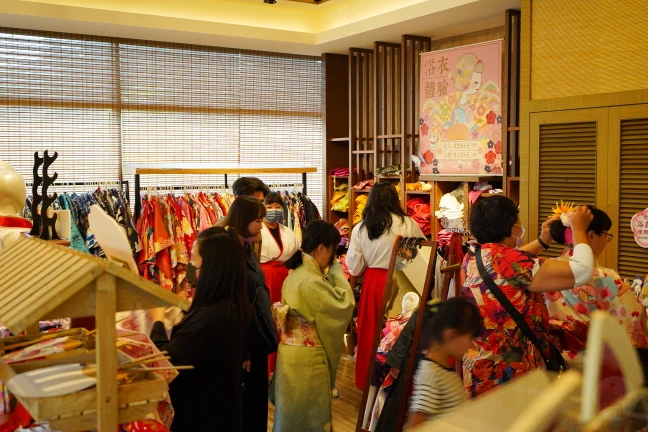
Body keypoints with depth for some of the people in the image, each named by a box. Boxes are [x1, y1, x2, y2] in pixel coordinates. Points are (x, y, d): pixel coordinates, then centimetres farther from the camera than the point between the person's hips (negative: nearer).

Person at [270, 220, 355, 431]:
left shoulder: (295, 274, 7)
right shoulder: (311, 281, -23)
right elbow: (344, 305, -18)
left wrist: (330, 274, 3)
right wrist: (336, 271, -10)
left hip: (291, 354, 9)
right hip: (307, 359, -9)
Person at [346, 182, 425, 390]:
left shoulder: (360, 228, -1)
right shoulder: (408, 224, -8)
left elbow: (354, 268, 2)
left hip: (372, 283, 3)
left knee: (371, 332, 12)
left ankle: (369, 380, 24)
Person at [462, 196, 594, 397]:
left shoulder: (472, 257, 3)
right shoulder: (508, 260, -23)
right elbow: (581, 271, -21)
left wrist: (544, 240, 20)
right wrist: (579, 230, -7)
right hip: (509, 375, -9)